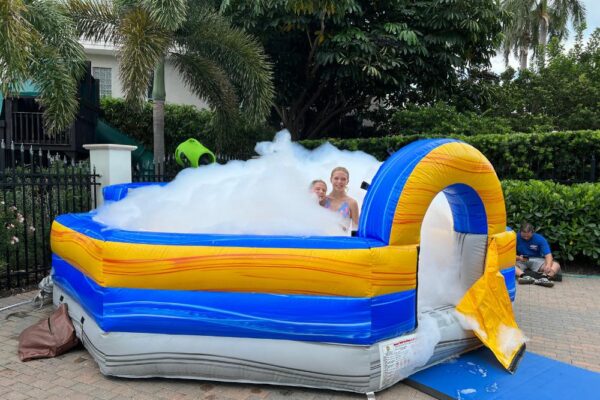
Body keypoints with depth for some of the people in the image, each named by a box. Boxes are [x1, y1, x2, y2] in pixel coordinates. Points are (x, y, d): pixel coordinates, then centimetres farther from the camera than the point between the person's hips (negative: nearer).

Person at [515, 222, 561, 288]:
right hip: (521, 261, -1)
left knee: (556, 265, -24)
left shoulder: (540, 239, -10)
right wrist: (518, 258, -28)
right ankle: (523, 276, -53)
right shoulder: (516, 237, -10)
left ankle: (544, 277, -51)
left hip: (537, 260, 1)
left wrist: (548, 265, -40)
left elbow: (548, 255, -19)